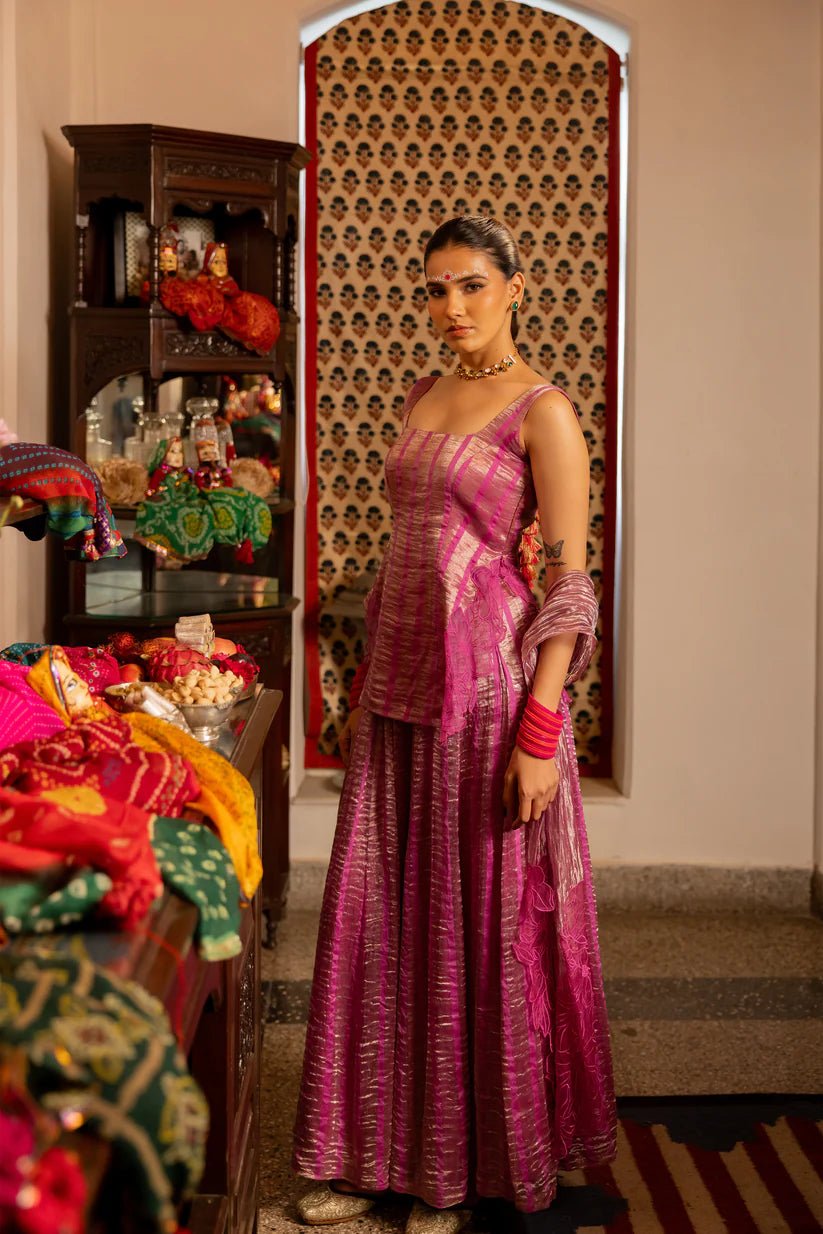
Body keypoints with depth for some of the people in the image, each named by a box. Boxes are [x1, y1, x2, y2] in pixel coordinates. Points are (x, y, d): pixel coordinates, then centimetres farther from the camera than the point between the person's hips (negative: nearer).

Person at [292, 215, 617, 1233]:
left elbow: (569, 581, -11)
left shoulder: (541, 409, -6)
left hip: (489, 683, -7)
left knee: (482, 920, 4)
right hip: (400, 678, 7)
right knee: (383, 914, 10)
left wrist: (540, 730, -18)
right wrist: (364, 687, 16)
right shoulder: (421, 402, 14)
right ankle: (386, 1151, 26)